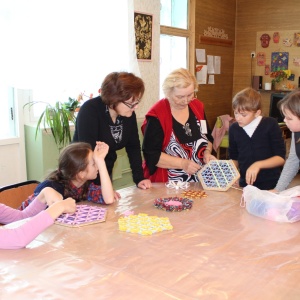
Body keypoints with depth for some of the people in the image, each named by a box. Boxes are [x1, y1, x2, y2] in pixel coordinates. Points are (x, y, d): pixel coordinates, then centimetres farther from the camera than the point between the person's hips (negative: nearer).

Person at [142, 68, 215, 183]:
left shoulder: (198, 107, 5)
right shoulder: (156, 116, -12)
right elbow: (151, 155, -12)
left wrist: (207, 153, -1)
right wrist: (183, 163, -20)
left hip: (200, 181, 7)